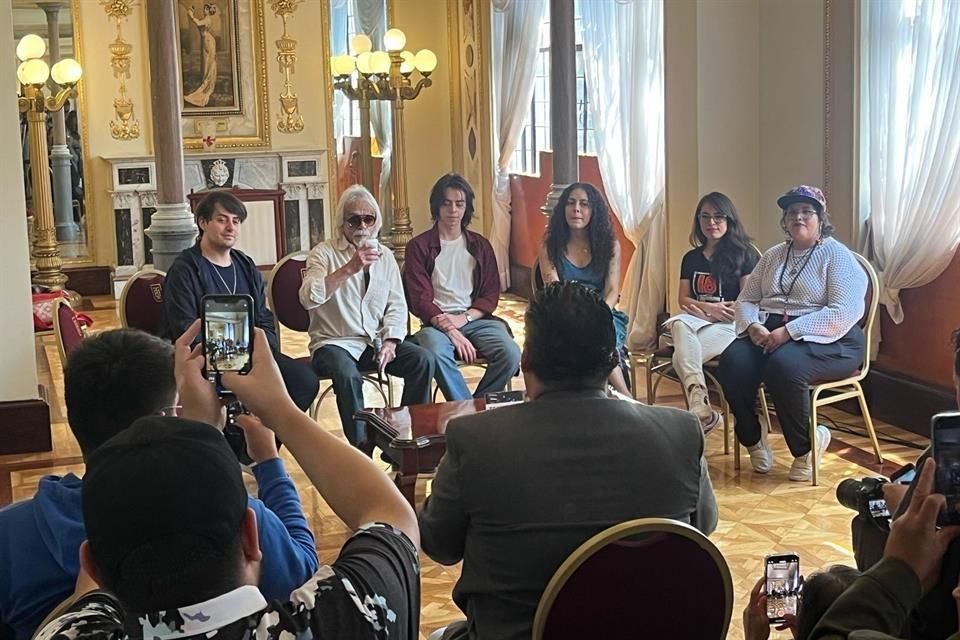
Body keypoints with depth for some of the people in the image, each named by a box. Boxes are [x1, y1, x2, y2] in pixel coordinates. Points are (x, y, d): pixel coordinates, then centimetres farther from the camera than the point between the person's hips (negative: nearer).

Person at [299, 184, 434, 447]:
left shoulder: (384, 255, 11)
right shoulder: (324, 254, -5)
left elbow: (397, 305, 10)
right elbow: (308, 298, -23)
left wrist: (390, 341, -8)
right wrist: (349, 268, -30)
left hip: (376, 340, 5)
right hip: (334, 343, -5)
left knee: (424, 360, -18)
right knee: (347, 375, -36)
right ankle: (360, 445, -19)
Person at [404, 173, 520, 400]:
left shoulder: (480, 245, 16)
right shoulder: (419, 246, 5)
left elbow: (491, 295, 11)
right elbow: (420, 300, -3)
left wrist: (464, 318, -8)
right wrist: (450, 331, -16)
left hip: (475, 319, 3)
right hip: (437, 321, -3)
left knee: (510, 354, -27)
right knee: (437, 353, -38)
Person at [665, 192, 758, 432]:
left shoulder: (743, 254, 5)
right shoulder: (691, 258, 20)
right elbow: (683, 299, 14)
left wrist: (700, 308, -12)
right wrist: (709, 308, -10)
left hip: (730, 325, -4)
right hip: (698, 321, 4)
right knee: (680, 325, -36)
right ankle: (699, 401, -53)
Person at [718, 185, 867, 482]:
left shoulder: (837, 255, -3)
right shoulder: (772, 256, 18)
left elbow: (845, 312, -17)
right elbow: (746, 300, 15)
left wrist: (790, 331, -22)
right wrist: (753, 326, -10)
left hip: (826, 340, -5)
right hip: (769, 332, 6)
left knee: (783, 365, -37)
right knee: (733, 361, -25)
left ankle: (806, 446, -14)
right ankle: (752, 440, -6)